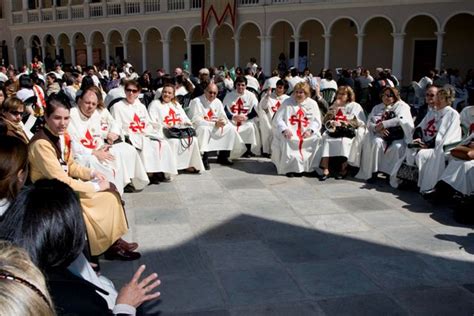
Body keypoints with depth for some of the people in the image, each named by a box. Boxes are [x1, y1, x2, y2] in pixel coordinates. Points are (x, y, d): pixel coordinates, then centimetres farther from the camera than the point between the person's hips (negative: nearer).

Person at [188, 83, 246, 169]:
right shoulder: (196, 101, -14)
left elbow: (224, 117, 11)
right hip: (198, 129, -7)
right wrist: (214, 124, -28)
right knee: (204, 129, -39)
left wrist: (223, 121, -17)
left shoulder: (217, 102, 7)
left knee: (230, 128, -6)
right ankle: (205, 160, -33)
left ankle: (223, 157, 3)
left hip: (214, 129, 7)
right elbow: (196, 120, -22)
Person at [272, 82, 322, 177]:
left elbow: (316, 121, 4)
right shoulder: (287, 102, 3)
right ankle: (289, 168, -17)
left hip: (306, 134, 2)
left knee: (316, 139, -25)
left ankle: (309, 167, -10)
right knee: (285, 140, -32)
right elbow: (278, 119, -1)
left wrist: (310, 130, -17)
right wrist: (284, 129, -19)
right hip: (290, 133, -1)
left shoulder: (312, 104, 7)